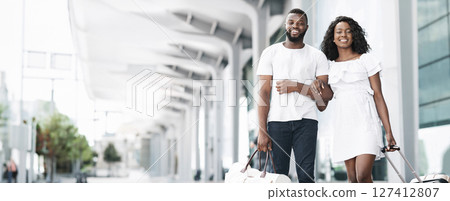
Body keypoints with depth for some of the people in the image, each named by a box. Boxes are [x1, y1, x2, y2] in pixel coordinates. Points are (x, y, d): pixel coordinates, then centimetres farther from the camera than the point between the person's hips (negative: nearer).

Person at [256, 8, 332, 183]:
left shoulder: (317, 56, 10)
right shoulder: (270, 53, 8)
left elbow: (326, 95, 3)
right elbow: (264, 93, 2)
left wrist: (296, 87, -12)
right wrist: (262, 131, -6)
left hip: (306, 121, 0)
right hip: (277, 121, 0)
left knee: (306, 175, -7)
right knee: (279, 174, 1)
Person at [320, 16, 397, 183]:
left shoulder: (366, 60, 2)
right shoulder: (330, 65, 13)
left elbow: (378, 96, -1)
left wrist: (388, 132, -5)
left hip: (365, 122, -4)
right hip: (343, 124, 4)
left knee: (363, 176, -18)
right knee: (352, 179, 5)